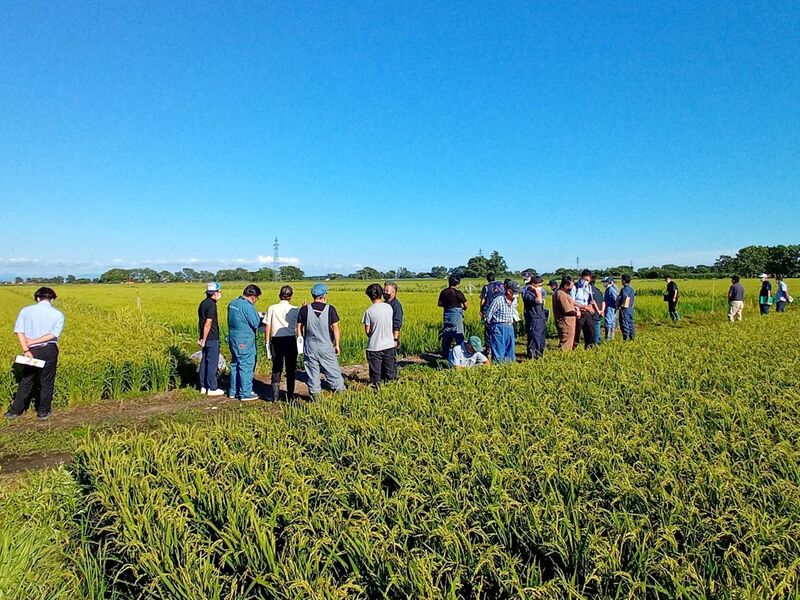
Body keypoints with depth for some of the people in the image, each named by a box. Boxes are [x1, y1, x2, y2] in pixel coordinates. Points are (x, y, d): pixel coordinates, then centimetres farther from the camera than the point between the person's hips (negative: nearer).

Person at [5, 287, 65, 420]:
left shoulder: (26, 310, 1)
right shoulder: (58, 314, -4)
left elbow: (19, 331, -8)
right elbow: (54, 334, -14)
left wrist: (26, 350, -14)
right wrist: (32, 341, -10)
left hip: (31, 351, 2)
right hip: (49, 350, -2)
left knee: (26, 381, 17)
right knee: (46, 382, 10)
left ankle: (15, 411, 23)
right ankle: (43, 412, 19)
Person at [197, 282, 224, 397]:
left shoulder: (203, 303, 11)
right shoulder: (211, 305, -17)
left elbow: (200, 322, 14)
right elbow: (208, 324, -20)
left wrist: (200, 337, 17)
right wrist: (204, 340, -15)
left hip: (205, 339, 9)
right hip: (212, 339, -9)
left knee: (204, 362, 14)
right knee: (212, 363, -2)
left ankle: (203, 387, 21)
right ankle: (212, 388, 4)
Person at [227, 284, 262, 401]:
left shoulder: (232, 303, 9)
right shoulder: (248, 306, -19)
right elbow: (256, 324, -18)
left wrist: (257, 316, 15)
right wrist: (262, 319, 2)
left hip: (233, 339, 9)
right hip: (244, 342, -9)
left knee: (235, 364, 17)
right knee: (246, 366, 0)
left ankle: (233, 391, 25)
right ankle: (245, 393, 6)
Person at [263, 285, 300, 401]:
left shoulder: (272, 308, 3)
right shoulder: (295, 309, -1)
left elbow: (267, 327, 2)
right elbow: (298, 327, -5)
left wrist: (266, 342, 8)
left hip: (276, 340, 2)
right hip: (290, 340, -1)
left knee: (276, 368, 12)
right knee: (291, 369, 7)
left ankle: (275, 395, 10)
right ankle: (290, 395, 10)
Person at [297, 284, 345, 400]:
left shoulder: (304, 309, -3)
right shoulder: (330, 309, -8)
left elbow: (299, 328, 1)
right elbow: (335, 328, -6)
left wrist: (301, 342, 14)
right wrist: (337, 344, 4)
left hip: (310, 347, 1)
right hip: (327, 347, -1)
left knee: (312, 372, 10)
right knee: (333, 371, 11)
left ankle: (315, 396, 16)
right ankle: (341, 392, 21)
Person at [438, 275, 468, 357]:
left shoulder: (443, 292, 2)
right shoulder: (458, 293, -12)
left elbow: (440, 304, 6)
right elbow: (465, 305, -10)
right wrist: (463, 308, 11)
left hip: (446, 314, 5)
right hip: (456, 314, -5)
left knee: (446, 335, 12)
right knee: (459, 336, 4)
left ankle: (445, 354, 18)